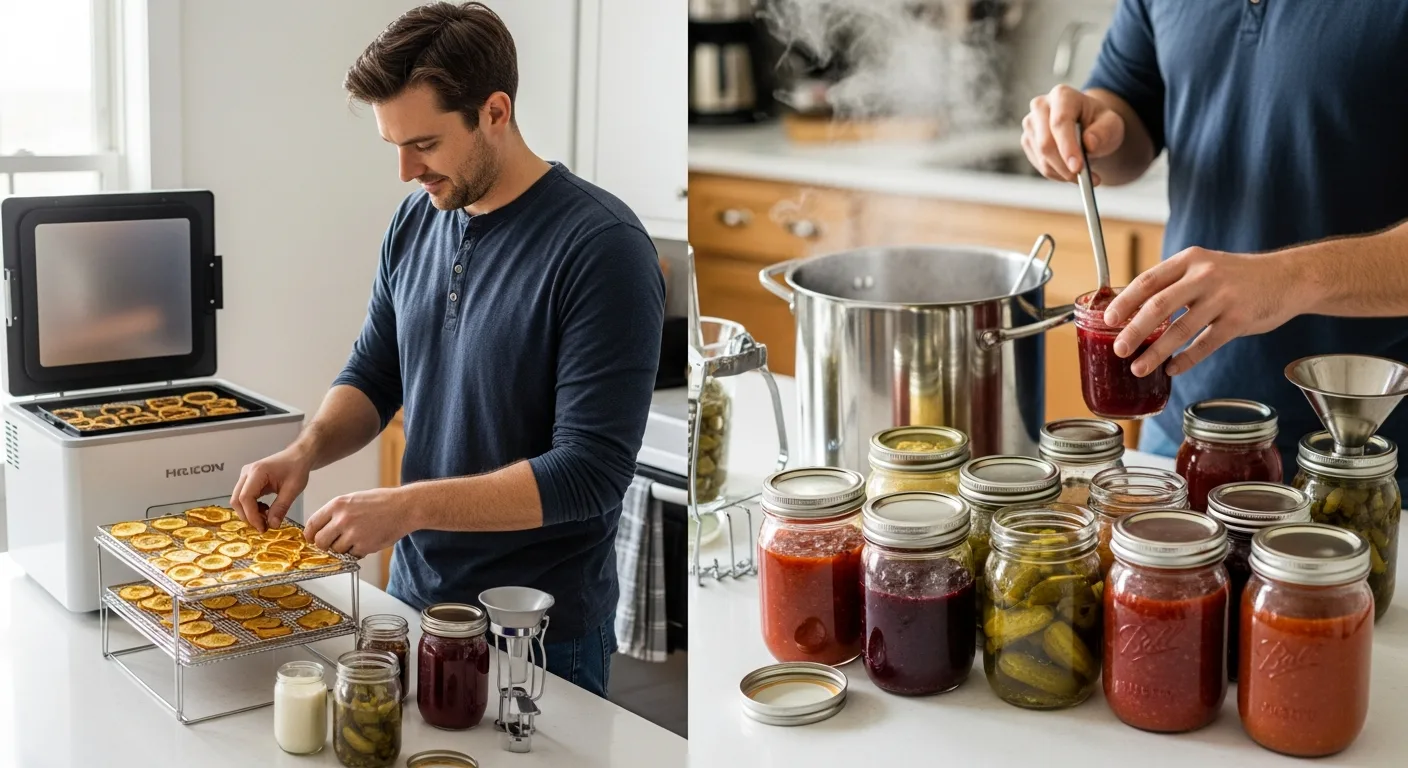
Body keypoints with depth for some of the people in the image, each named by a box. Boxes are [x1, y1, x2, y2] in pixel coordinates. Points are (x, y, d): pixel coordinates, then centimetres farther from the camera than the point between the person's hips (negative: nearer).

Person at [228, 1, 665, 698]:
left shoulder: (601, 247, -20)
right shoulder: (415, 222, 1)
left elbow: (590, 470, -24)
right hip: (415, 594, 6)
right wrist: (306, 451, -7)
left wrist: (409, 506, -27)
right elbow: (373, 374, 12)